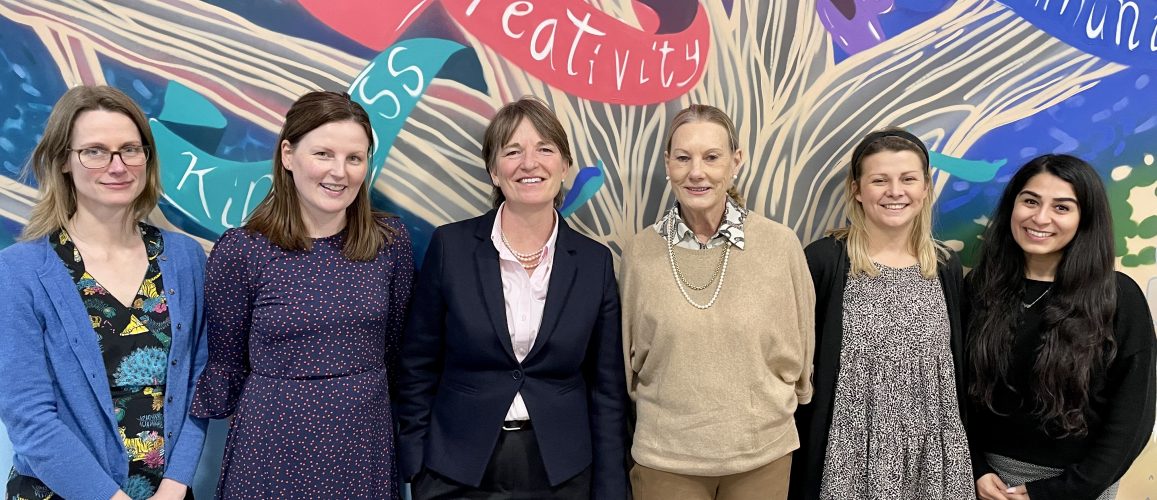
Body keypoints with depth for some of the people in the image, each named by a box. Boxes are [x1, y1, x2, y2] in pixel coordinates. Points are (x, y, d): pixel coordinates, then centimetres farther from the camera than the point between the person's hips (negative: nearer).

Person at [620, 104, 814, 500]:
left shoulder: (781, 244, -8)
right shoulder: (639, 252, -7)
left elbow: (798, 350, 4)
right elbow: (631, 358, 6)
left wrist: (773, 409, 11)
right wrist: (667, 412, 11)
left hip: (763, 452, 0)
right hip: (665, 457, 0)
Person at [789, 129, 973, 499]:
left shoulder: (947, 266, 4)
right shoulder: (823, 261, -10)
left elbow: (956, 370, 11)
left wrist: (962, 461, 12)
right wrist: (799, 465, -6)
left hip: (933, 459, 4)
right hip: (852, 459, -4)